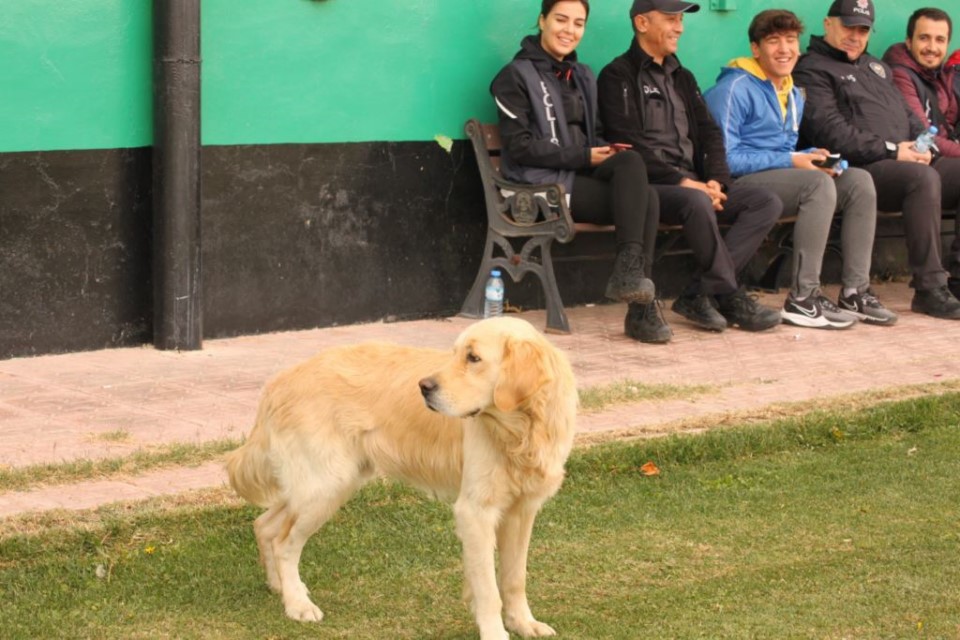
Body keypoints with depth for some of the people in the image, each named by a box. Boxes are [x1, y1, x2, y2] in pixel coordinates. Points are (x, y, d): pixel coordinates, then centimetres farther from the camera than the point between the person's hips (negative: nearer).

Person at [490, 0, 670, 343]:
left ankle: (629, 274, -29)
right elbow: (520, 147, -10)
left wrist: (606, 151, -2)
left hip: (582, 174, 6)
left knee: (631, 162, -28)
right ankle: (640, 308, -25)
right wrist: (584, 157, -14)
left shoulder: (582, 77, 21)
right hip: (543, 184, -6)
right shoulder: (516, 76, -2)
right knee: (641, 199, -25)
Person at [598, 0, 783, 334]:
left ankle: (699, 295, -21)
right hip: (649, 186, -8)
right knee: (697, 202, -38)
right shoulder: (618, 76, 0)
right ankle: (730, 297, -22)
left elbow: (709, 133, 15)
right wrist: (682, 181, -18)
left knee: (767, 203, -13)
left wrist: (716, 181, -4)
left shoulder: (682, 77, 24)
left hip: (694, 185, 8)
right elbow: (630, 144, -12)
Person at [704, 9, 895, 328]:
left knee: (859, 180, -11)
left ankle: (855, 293, -13)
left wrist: (809, 157, 0)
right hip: (741, 184, -8)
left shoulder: (794, 95, 20)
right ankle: (801, 299, -31)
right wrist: (790, 161, -15)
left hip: (783, 176, 9)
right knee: (819, 183, -31)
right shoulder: (735, 89, -8)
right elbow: (725, 158, -15)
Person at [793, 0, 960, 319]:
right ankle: (930, 289, -31)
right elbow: (831, 132, -11)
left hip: (903, 159, 8)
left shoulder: (877, 67, 29)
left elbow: (908, 114, 26)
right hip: (860, 169, -8)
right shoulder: (812, 71, 2)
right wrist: (891, 150, -16)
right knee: (924, 178, -33)